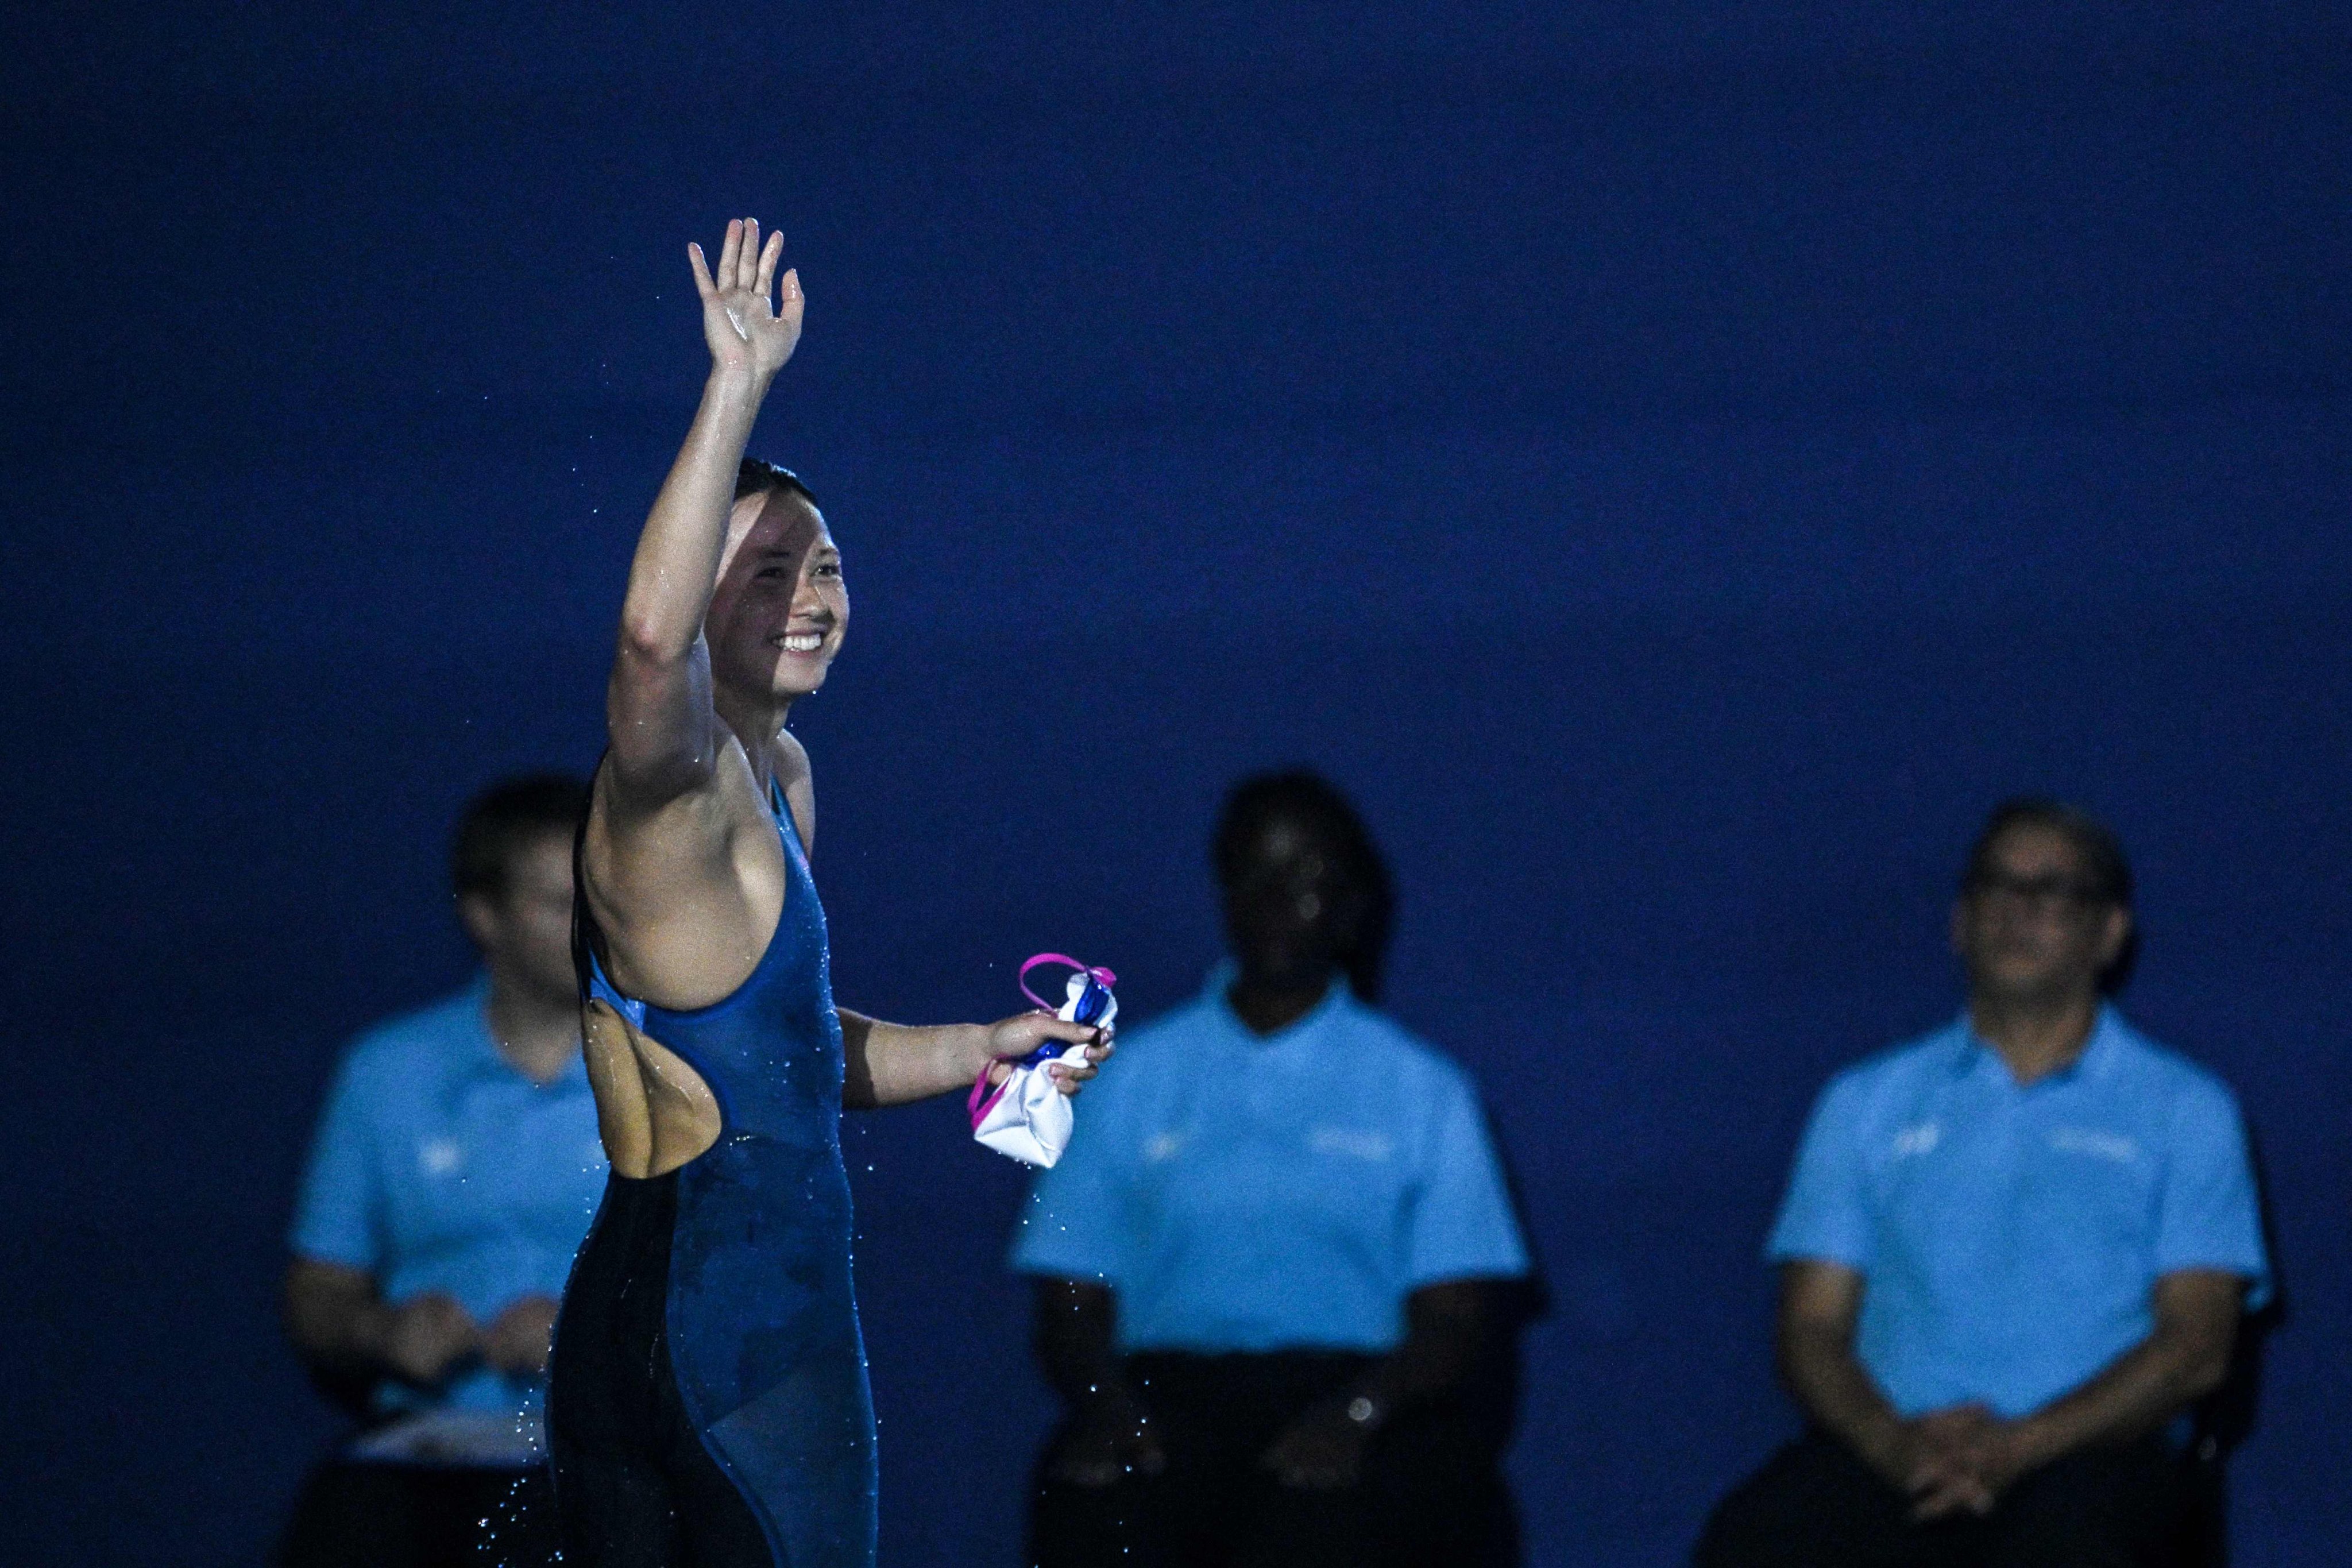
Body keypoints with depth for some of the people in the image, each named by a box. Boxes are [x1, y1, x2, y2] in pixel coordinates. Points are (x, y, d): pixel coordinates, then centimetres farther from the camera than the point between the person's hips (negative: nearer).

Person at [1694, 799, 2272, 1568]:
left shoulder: (2185, 1112, 14)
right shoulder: (1867, 1105, 21)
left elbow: (2196, 1346, 3)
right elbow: (1812, 1327, 12)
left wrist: (2017, 1446, -14)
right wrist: (1894, 1442, -12)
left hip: (2087, 1453, -2)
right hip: (1894, 1456, 2)